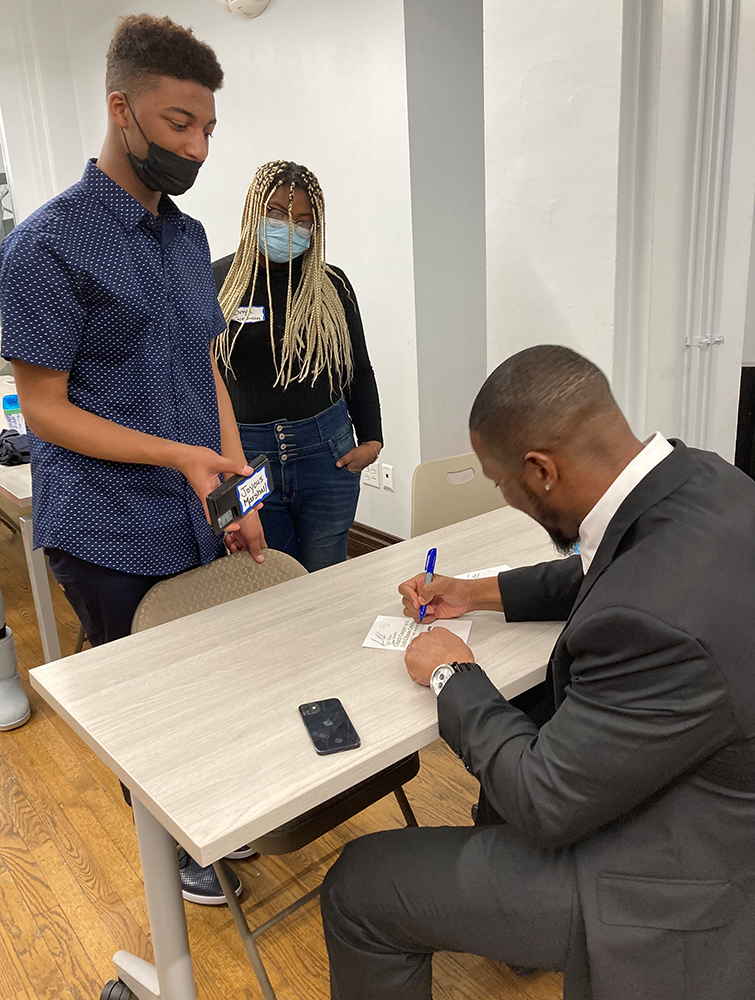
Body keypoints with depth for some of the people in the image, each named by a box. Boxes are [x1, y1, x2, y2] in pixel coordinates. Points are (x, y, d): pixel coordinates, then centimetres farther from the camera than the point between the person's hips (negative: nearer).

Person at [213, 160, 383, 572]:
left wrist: (371, 439, 3)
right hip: (246, 456, -1)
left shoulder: (331, 285, 4)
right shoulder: (216, 281, 0)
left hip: (327, 452, 1)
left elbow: (359, 370, 12)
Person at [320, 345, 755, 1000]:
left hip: (670, 887, -9)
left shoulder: (658, 622, -39)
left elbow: (544, 806, -26)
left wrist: (454, 676, -12)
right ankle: (508, 933, 54)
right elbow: (607, 579, 11)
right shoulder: (698, 476, -11)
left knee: (357, 887, -2)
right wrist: (482, 594, 8)